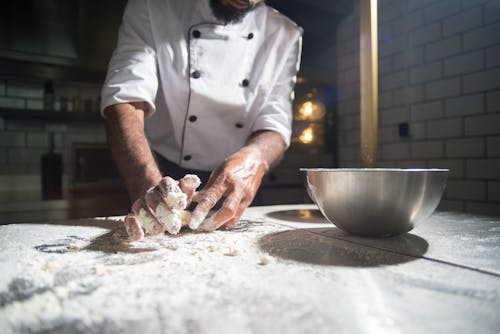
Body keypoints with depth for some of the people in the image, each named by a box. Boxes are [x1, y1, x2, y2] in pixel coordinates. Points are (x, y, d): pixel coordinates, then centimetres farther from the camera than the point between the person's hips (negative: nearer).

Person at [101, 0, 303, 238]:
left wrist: (255, 157, -33)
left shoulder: (284, 35, -2)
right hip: (162, 177, -1)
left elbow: (276, 124, -9)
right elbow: (125, 100, -21)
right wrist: (147, 185, -38)